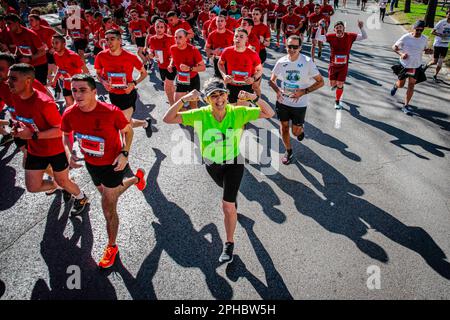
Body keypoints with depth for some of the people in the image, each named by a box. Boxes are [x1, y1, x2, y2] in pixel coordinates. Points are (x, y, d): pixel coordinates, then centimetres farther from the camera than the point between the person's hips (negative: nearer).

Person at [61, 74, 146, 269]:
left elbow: (127, 131, -9)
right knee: (107, 194, 29)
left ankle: (111, 247, 25)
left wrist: (124, 153, -22)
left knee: (108, 207, 1)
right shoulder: (69, 114, -16)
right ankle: (137, 178, 58)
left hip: (113, 164, -5)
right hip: (91, 163, 6)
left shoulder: (112, 112, -28)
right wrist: (69, 153, -13)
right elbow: (66, 135, 5)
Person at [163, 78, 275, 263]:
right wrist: (183, 99, -37)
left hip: (233, 163, -2)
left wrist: (254, 98, -35)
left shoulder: (238, 113, -24)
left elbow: (269, 114, -18)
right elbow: (168, 119, -24)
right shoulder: (200, 115, -23)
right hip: (212, 164, 3)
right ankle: (232, 197, 71)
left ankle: (229, 244, 16)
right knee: (226, 187, 33)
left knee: (228, 206, -7)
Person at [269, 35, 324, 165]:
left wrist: (304, 92, -20)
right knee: (284, 126, 11)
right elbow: (272, 80, 7)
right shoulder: (281, 62, -5)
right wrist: (277, 90, -14)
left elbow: (320, 82, -9)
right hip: (282, 101, 2)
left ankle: (301, 130, 44)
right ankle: (288, 151, 32)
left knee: (295, 131, 5)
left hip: (299, 103, -2)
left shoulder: (307, 62, -13)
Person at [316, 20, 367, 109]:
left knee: (340, 85, 1)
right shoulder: (331, 37, -12)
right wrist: (320, 27, -32)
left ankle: (337, 102, 22)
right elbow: (317, 37, -17)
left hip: (344, 66, 0)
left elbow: (364, 37, -9)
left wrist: (361, 28, -26)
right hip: (333, 65, 0)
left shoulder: (350, 36, -10)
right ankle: (335, 84, 49)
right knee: (332, 84, 8)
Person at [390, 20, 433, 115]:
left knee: (411, 86, 0)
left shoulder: (424, 39, -4)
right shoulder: (406, 37, -15)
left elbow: (424, 49, 11)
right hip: (404, 65, -2)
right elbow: (394, 47, -8)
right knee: (401, 85, 11)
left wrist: (428, 51, -13)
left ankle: (406, 106, 8)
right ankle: (395, 86, 51)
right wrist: (401, 54, -25)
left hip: (416, 66, 2)